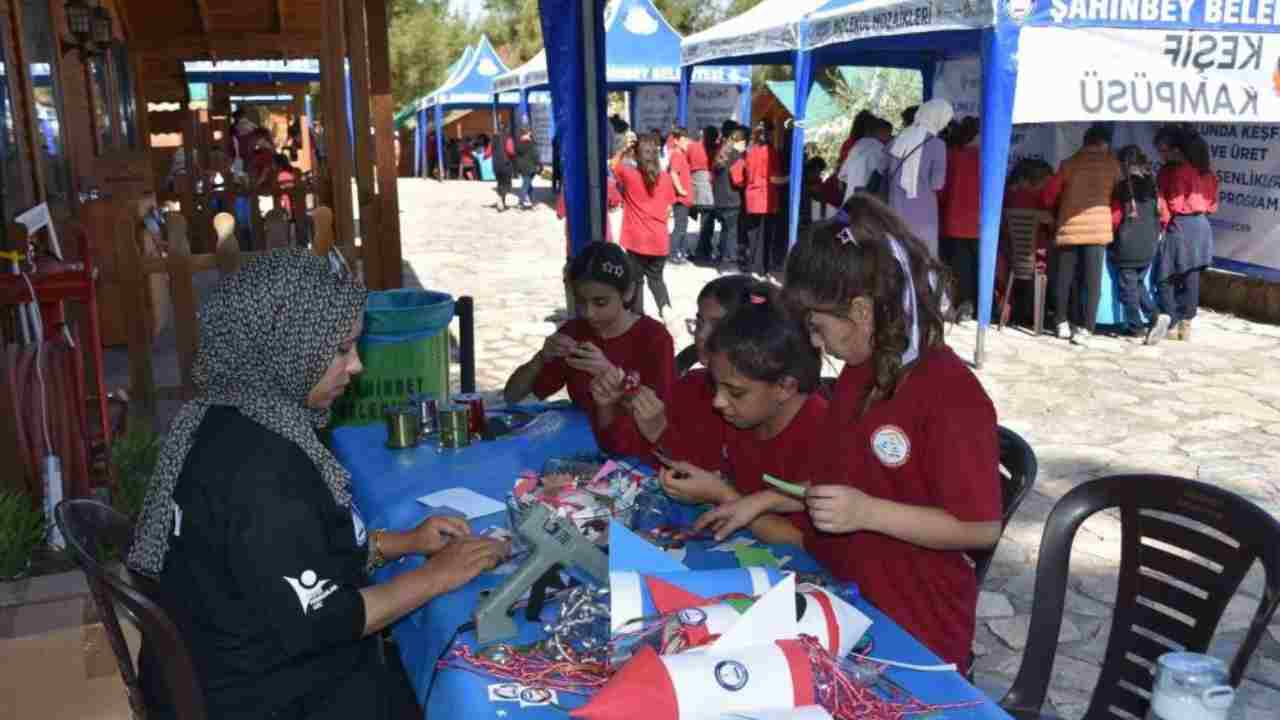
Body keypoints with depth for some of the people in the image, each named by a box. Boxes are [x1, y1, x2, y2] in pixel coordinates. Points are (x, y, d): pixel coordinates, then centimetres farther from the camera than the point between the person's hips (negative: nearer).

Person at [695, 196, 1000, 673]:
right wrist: (763, 501, 8)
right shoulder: (859, 373, 7)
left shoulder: (951, 395, -18)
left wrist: (868, 513, -23)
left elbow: (981, 528, -18)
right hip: (837, 601, 7)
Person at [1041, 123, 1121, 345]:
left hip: (1069, 227, 1)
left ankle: (1062, 323, 17)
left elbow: (1049, 195, 6)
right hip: (1097, 227, -1)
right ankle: (1085, 328, -9)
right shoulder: (1112, 164, 5)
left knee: (1064, 278, 11)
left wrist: (1057, 209, 25)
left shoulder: (1069, 163, 5)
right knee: (1091, 280, -2)